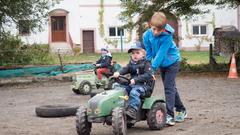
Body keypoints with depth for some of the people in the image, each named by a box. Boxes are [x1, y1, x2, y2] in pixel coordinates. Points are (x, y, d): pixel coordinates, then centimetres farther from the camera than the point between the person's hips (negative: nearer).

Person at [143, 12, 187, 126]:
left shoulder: (167, 36, -31)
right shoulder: (147, 35, -16)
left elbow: (161, 54, -32)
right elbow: (148, 53, -7)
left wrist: (153, 68, -34)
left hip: (172, 62, -6)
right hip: (162, 64, 6)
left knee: (169, 88, -13)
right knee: (171, 87, 16)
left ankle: (169, 115, -12)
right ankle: (181, 110, 31)